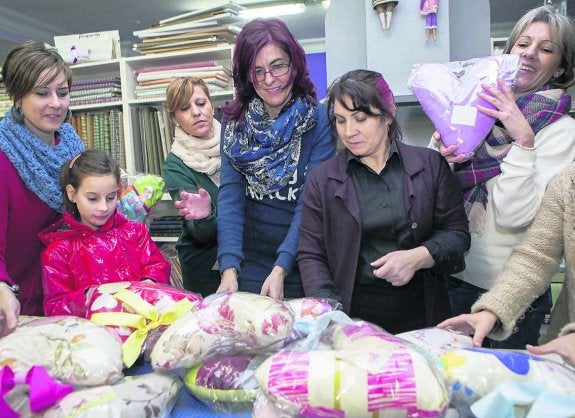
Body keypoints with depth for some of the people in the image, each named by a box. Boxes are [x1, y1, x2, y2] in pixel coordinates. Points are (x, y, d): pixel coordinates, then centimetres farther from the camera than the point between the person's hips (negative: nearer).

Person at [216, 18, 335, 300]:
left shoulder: (320, 120, -10)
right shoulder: (234, 121, -1)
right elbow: (230, 195, -8)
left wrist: (281, 268, -23)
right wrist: (229, 269, -19)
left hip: (302, 263, -2)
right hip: (250, 261, 2)